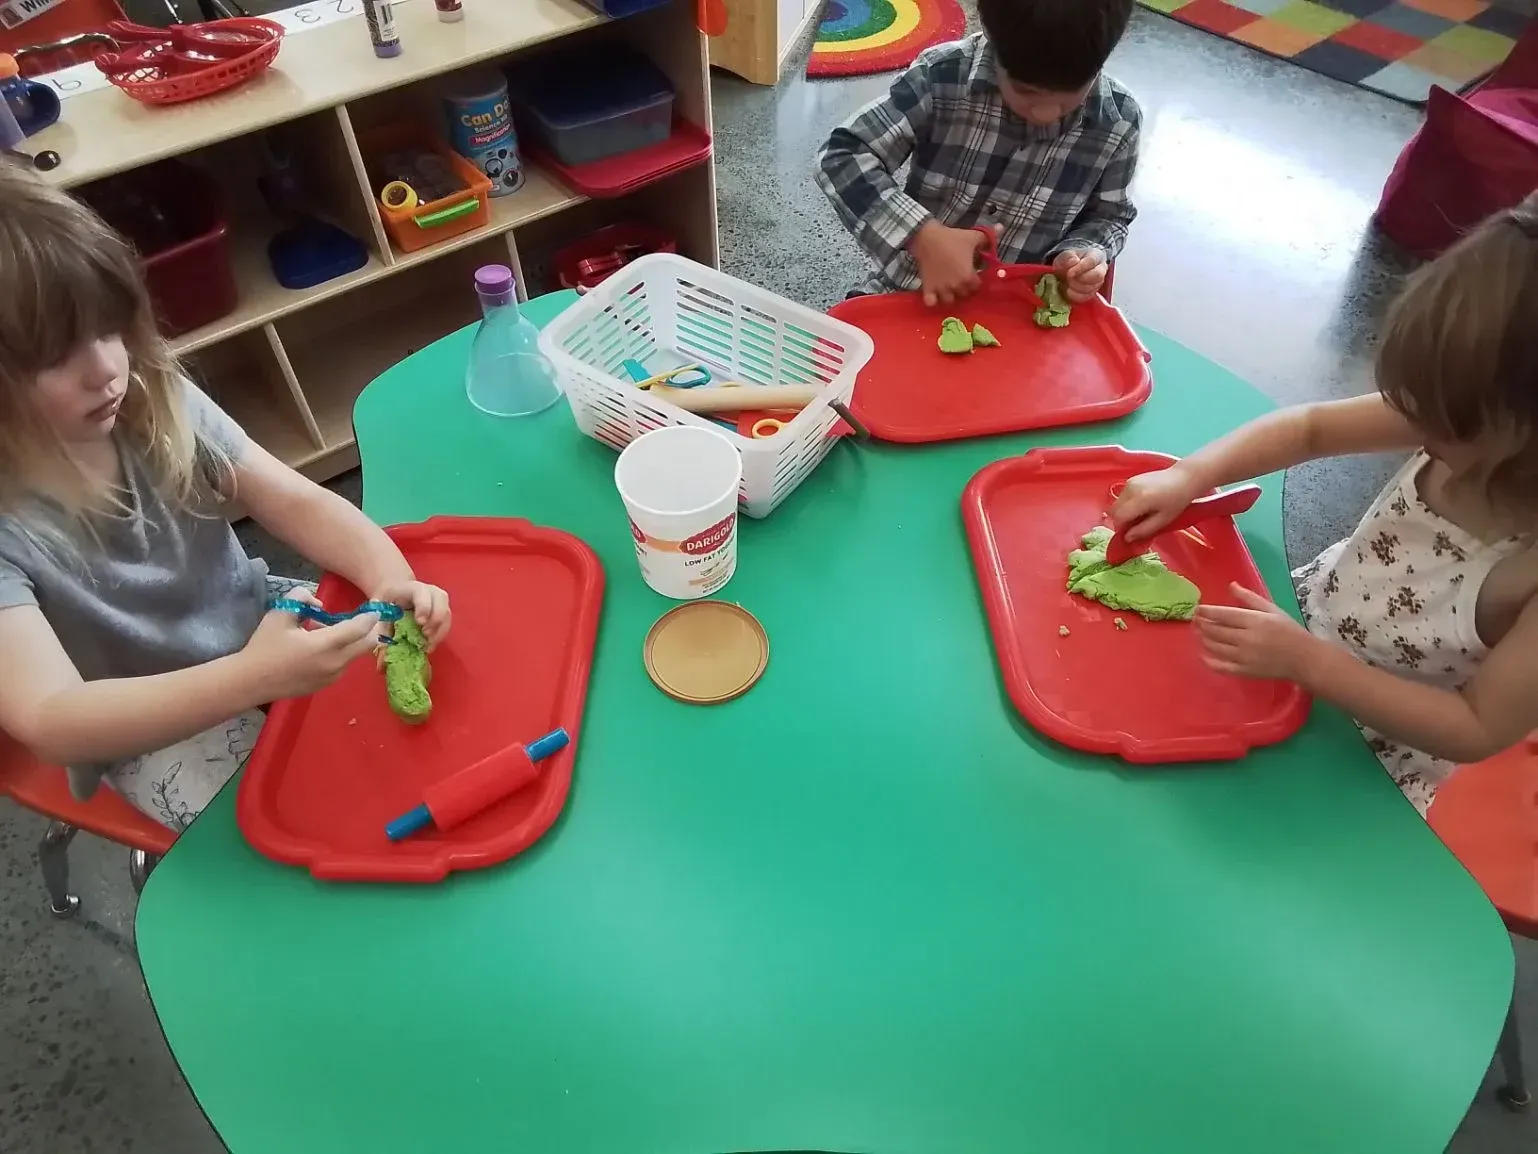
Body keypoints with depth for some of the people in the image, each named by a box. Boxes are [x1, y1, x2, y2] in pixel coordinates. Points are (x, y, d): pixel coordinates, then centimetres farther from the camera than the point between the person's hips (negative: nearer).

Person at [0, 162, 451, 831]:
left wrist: (392, 580, -34)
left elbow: (297, 503, -13)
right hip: (155, 733, -4)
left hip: (268, 625, 4)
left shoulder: (157, 400, -13)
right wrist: (252, 677, -50)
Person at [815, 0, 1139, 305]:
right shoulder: (942, 76, -16)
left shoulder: (1118, 120, -8)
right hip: (911, 294, -2)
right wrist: (923, 236, -25)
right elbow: (842, 157, -15)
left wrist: (1081, 254, -15)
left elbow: (1108, 215, 7)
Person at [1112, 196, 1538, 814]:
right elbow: (1311, 426, -6)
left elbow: (1480, 731, -25)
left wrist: (1306, 661, -33)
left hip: (1368, 749, -5)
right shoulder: (1472, 421, -18)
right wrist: (1189, 476, -19)